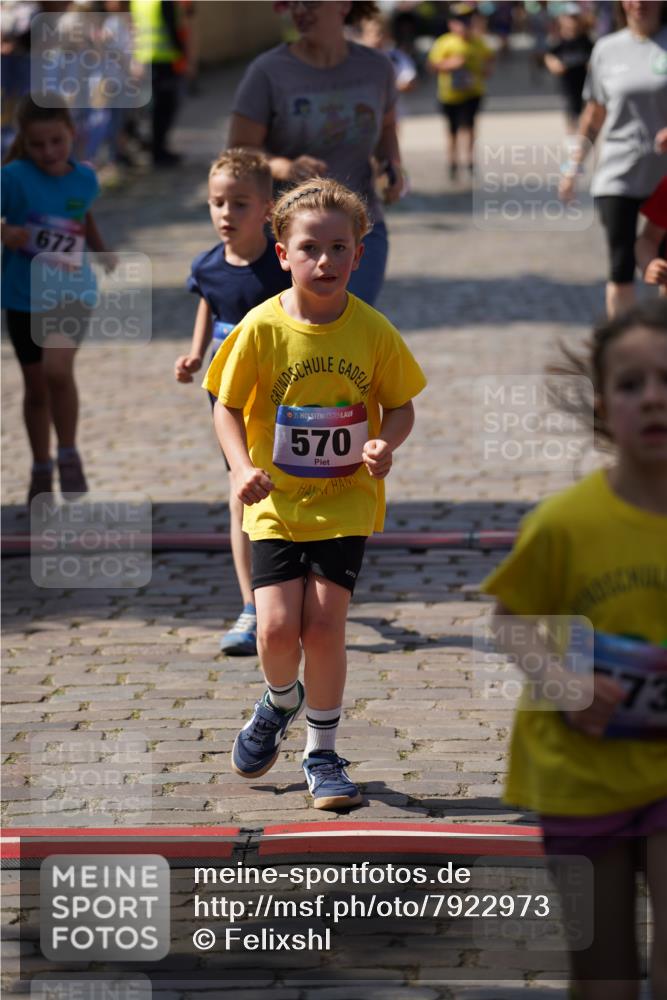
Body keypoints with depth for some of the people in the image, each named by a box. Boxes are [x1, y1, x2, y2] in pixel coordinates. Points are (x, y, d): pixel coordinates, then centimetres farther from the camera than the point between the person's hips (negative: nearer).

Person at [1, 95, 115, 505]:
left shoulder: (84, 178, -3)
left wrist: (103, 251, 9)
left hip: (72, 293, 0)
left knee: (57, 369, -24)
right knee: (36, 387, 12)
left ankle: (69, 456, -3)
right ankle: (41, 470, 32)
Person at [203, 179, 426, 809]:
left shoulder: (373, 331, -6)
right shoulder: (262, 327, -8)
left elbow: (401, 404, 6)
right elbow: (227, 406, 1)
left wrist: (385, 443, -15)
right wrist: (241, 467, -15)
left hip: (345, 500, 0)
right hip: (276, 500, 0)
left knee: (324, 625, -8)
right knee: (277, 628, -10)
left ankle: (321, 751, 13)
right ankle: (282, 700, 27)